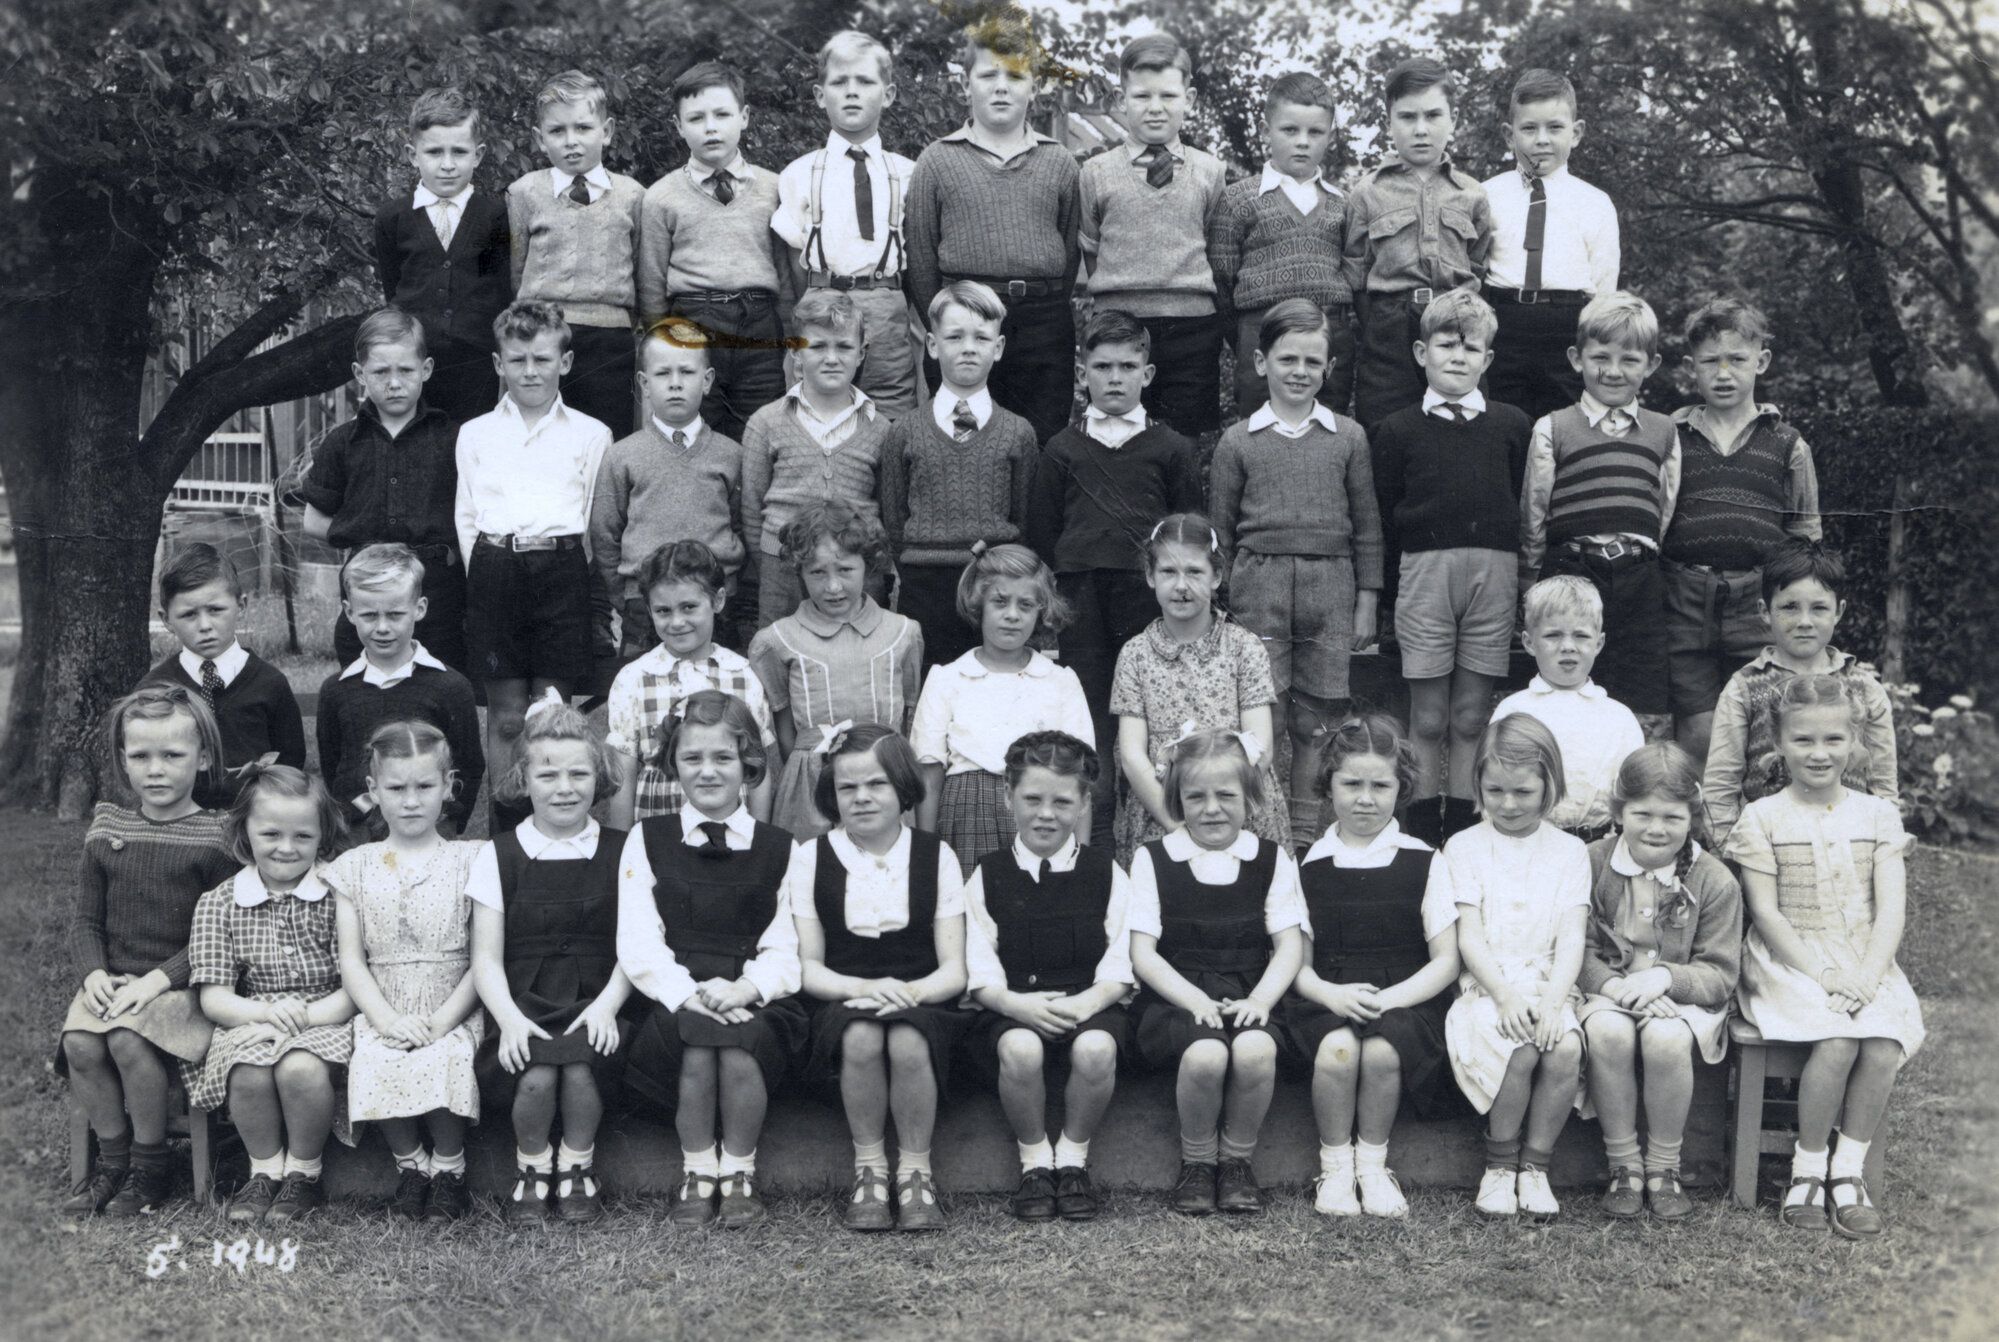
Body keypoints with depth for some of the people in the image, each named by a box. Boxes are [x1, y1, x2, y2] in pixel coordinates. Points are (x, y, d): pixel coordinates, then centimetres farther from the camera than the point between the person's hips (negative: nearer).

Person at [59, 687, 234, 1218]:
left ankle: (150, 1167, -8)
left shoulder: (215, 837, -3)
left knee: (128, 1038, -30)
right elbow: (86, 918, 12)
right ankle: (112, 1158, 0)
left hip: (181, 984, -4)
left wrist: (159, 979, -17)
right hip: (112, 979, 4)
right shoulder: (107, 830, 11)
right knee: (79, 1043, -23)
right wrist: (93, 972, -7)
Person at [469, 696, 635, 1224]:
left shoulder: (622, 853, 10)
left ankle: (577, 1167, 1)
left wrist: (606, 1006, -13)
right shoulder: (497, 856, 9)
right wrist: (509, 1017, -13)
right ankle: (531, 1167, 3)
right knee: (537, 1077, -29)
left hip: (595, 1005, 0)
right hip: (526, 1004, 0)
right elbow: (486, 956, 4)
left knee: (580, 1067, -30)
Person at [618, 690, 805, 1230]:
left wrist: (743, 989, -16)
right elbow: (639, 945, 2)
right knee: (696, 1044, -33)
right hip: (674, 1000, 0)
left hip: (754, 1000, 0)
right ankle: (697, 1173, -12)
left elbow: (784, 951, 5)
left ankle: (738, 1174, -10)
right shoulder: (647, 840, 13)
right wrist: (689, 993, -16)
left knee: (740, 1046, -32)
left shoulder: (779, 848, 12)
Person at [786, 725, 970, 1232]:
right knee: (861, 1037, -36)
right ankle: (869, 1168, -16)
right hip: (843, 1005, 0)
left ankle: (916, 1170, -16)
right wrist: (863, 987, -19)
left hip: (920, 1005, 0)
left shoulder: (936, 856, 7)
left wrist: (913, 991, -21)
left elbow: (954, 971, 2)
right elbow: (808, 968, 2)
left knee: (908, 1042, -36)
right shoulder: (810, 858, 7)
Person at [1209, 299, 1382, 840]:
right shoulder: (1238, 441, 6)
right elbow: (1220, 531, 9)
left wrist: (1366, 604, 7)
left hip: (1330, 582, 1)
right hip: (1258, 580, -1)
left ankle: (1306, 829, 13)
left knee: (1316, 718, 3)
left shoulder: (1348, 437, 9)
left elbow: (1366, 528, 11)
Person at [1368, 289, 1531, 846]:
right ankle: (1422, 822, 11)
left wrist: (1526, 583, 4)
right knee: (1428, 715, 2)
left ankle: (1463, 820, 14)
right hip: (1424, 570, -1)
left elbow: (1527, 507, 10)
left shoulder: (1512, 427, 11)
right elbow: (1383, 517, 6)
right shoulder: (1397, 431, 7)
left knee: (1472, 714, 5)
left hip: (1495, 570, 1)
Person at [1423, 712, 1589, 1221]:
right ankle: (1499, 1165, -10)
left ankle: (1535, 1165, -13)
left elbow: (1572, 935, 1)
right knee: (1519, 1051, -32)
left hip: (1549, 989, 1)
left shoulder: (1569, 851, 12)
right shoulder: (1463, 848, 9)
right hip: (1486, 989, -1)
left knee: (1566, 1047, -31)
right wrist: (1505, 995, -16)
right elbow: (1469, 936, 0)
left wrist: (1552, 999, -17)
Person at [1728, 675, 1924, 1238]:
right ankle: (1808, 1169, -10)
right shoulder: (1762, 819, 1)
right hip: (1787, 961, -3)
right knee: (1837, 1043, -29)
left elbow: (1892, 910, 0)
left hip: (1865, 963, 3)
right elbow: (1766, 914, -5)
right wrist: (1822, 974, -16)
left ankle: (1849, 1170, -8)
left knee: (1883, 1047, -25)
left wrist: (1866, 978, -16)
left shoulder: (1878, 816, 8)